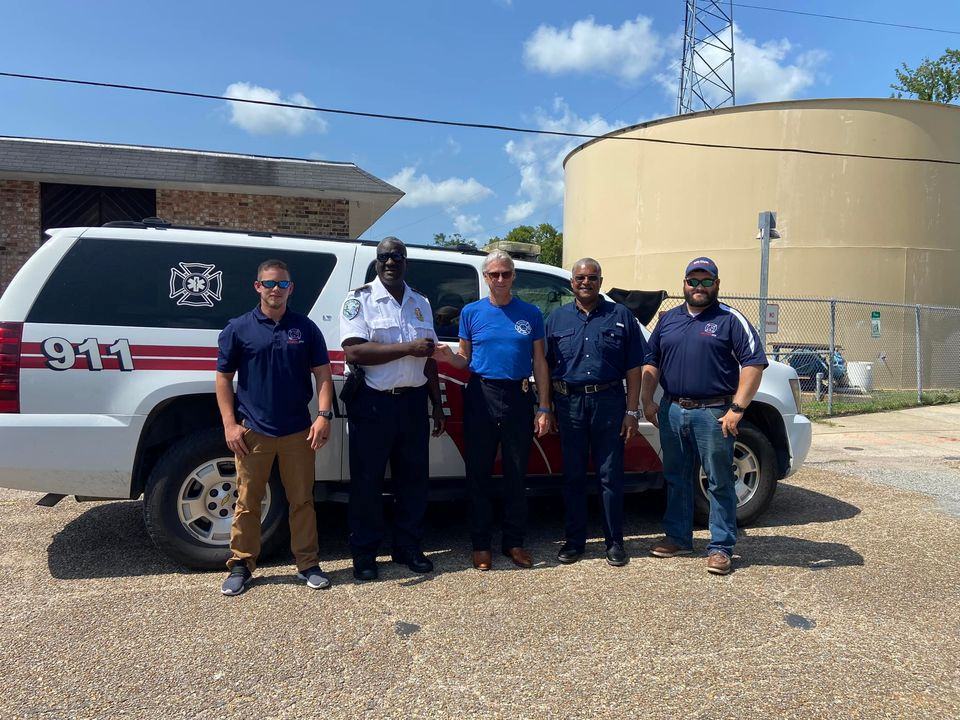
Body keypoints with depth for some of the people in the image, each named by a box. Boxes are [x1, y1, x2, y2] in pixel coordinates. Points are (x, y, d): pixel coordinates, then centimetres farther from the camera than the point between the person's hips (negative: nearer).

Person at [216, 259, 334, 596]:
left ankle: (308, 564, 20)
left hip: (298, 431, 1)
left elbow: (322, 374, 4)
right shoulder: (238, 328, 1)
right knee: (247, 502, 8)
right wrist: (229, 424, -4)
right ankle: (241, 565, 22)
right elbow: (223, 378, 3)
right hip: (252, 432, -1)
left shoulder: (306, 327, 4)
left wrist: (324, 415, -9)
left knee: (302, 500, 8)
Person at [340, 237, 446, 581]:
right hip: (372, 403, -5)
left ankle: (408, 547, 25)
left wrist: (437, 405, 13)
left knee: (413, 477, 11)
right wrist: (408, 348, -18)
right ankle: (364, 553, 17)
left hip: (413, 401, 5)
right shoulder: (359, 299, -4)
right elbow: (354, 352, -17)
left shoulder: (421, 303, 13)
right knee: (367, 480, 4)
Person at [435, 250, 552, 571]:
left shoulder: (530, 313, 6)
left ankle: (514, 542, 21)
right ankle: (481, 544, 17)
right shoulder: (471, 312, 6)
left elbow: (539, 362, 7)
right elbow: (465, 360, 10)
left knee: (516, 473, 7)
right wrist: (448, 356, -14)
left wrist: (544, 408, 1)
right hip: (481, 396, 0)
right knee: (479, 472, 5)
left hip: (519, 397, 0)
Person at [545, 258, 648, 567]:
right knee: (573, 476, 9)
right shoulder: (557, 318, 10)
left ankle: (614, 542, 17)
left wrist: (632, 411, -3)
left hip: (609, 402, -1)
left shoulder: (621, 316, 5)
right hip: (569, 403, 2)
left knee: (611, 476, 4)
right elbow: (546, 367, 9)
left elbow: (633, 368, 3)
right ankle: (574, 540, 21)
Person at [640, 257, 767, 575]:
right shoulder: (669, 319, 13)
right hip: (672, 411, 5)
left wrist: (737, 409, -15)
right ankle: (678, 537, 27)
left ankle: (721, 547, 12)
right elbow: (652, 362, 16)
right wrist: (647, 400, 5)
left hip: (713, 413, -5)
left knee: (719, 482, 2)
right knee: (676, 478, 14)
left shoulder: (730, 319, -2)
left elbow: (754, 363, -9)